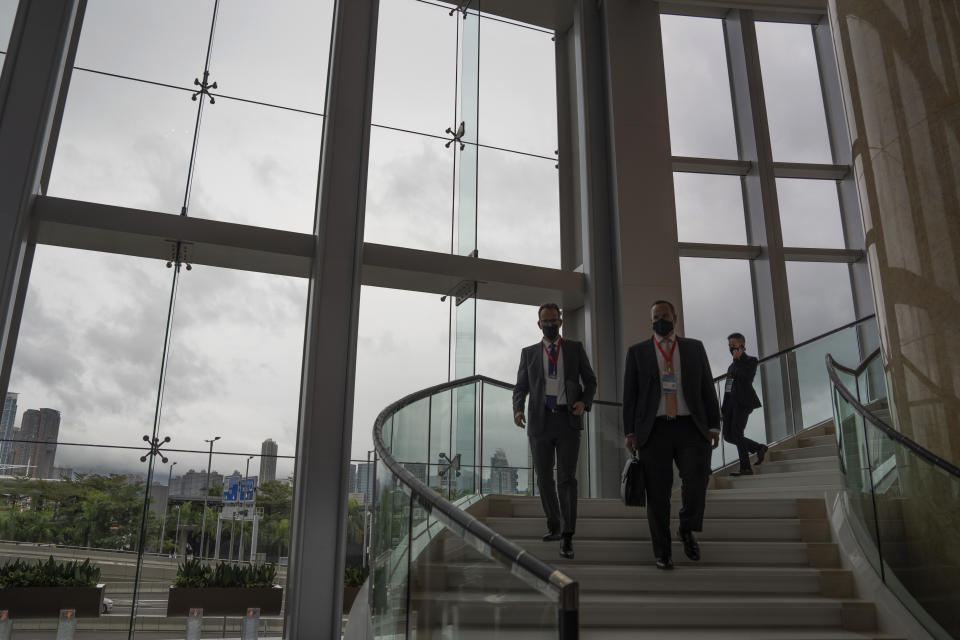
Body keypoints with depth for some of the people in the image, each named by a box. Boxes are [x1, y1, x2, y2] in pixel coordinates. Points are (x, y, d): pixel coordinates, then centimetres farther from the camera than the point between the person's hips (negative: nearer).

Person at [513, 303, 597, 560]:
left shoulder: (575, 348, 10)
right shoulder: (529, 353, 12)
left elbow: (590, 380, 12)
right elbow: (521, 387, 11)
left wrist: (584, 402, -9)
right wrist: (518, 409, -10)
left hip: (568, 420, -2)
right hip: (540, 421, 2)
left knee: (566, 478, -11)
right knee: (544, 478, 8)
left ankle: (567, 537, -8)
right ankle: (554, 526, 28)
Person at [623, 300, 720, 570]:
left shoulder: (694, 348, 13)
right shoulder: (637, 352, 10)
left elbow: (707, 388, 10)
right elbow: (629, 394, 6)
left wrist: (714, 425, 2)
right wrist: (630, 432, -1)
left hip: (690, 428, 1)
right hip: (654, 430, 0)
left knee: (697, 479, -17)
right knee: (658, 494, 0)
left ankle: (687, 529, 11)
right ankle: (662, 553, 13)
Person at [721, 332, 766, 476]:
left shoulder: (751, 360, 1)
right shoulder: (733, 365, 23)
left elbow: (744, 377, -19)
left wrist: (737, 359, -11)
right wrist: (723, 407, 18)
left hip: (743, 402, -8)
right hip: (730, 402, 8)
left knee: (736, 433, -15)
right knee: (728, 436, 2)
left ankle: (745, 468, -7)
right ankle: (759, 448, 20)